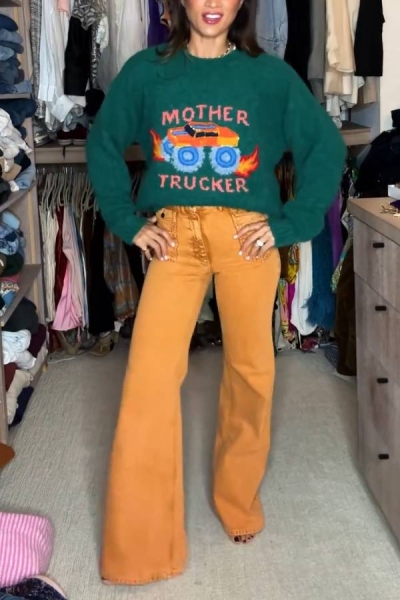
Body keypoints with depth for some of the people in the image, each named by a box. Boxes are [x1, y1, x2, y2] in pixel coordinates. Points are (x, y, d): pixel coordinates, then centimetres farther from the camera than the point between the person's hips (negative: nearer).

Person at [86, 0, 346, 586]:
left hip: (247, 236, 1)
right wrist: (128, 222, 5)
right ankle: (136, 547, -1)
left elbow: (327, 146, 7)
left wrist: (292, 223, -1)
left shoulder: (271, 75, 5)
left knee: (251, 368, 7)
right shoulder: (146, 70, 7)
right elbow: (104, 144, 14)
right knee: (150, 374, -11)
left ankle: (239, 498, 31)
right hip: (174, 235, 0)